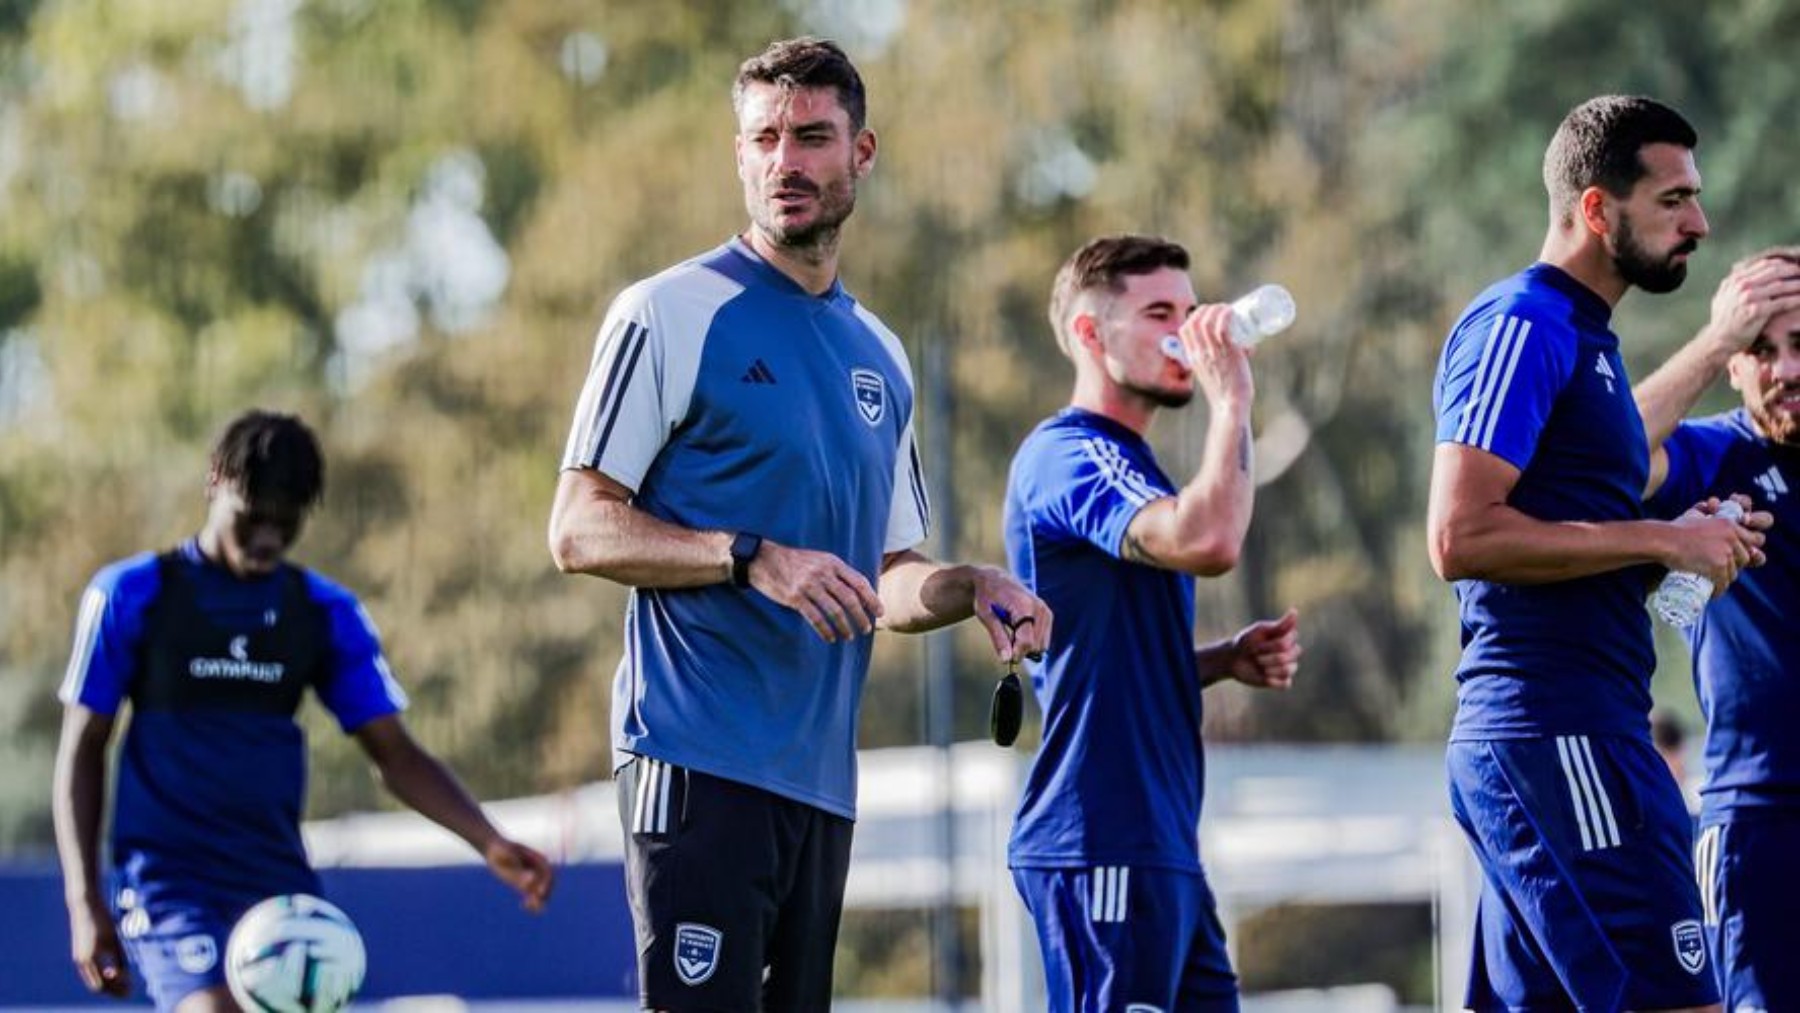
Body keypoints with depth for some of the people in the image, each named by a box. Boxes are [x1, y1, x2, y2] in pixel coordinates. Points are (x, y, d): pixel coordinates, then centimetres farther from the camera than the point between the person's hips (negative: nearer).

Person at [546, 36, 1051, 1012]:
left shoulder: (878, 355, 19)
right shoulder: (671, 312, -2)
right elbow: (579, 531, -7)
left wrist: (970, 588, 5)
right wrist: (755, 559, -18)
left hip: (821, 776, 7)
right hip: (700, 762, -7)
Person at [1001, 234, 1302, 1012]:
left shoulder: (1127, 467, 21)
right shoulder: (1068, 455, -11)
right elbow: (1208, 541, -29)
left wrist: (1226, 659, 11)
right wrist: (1231, 397, -18)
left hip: (1158, 845, 10)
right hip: (1101, 848, -10)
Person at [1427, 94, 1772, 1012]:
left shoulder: (1583, 340, 21)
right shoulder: (1522, 327, -10)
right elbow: (1460, 537, -20)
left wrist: (1682, 548, 11)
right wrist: (1662, 541, -15)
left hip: (1568, 736, 10)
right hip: (1559, 736, -10)